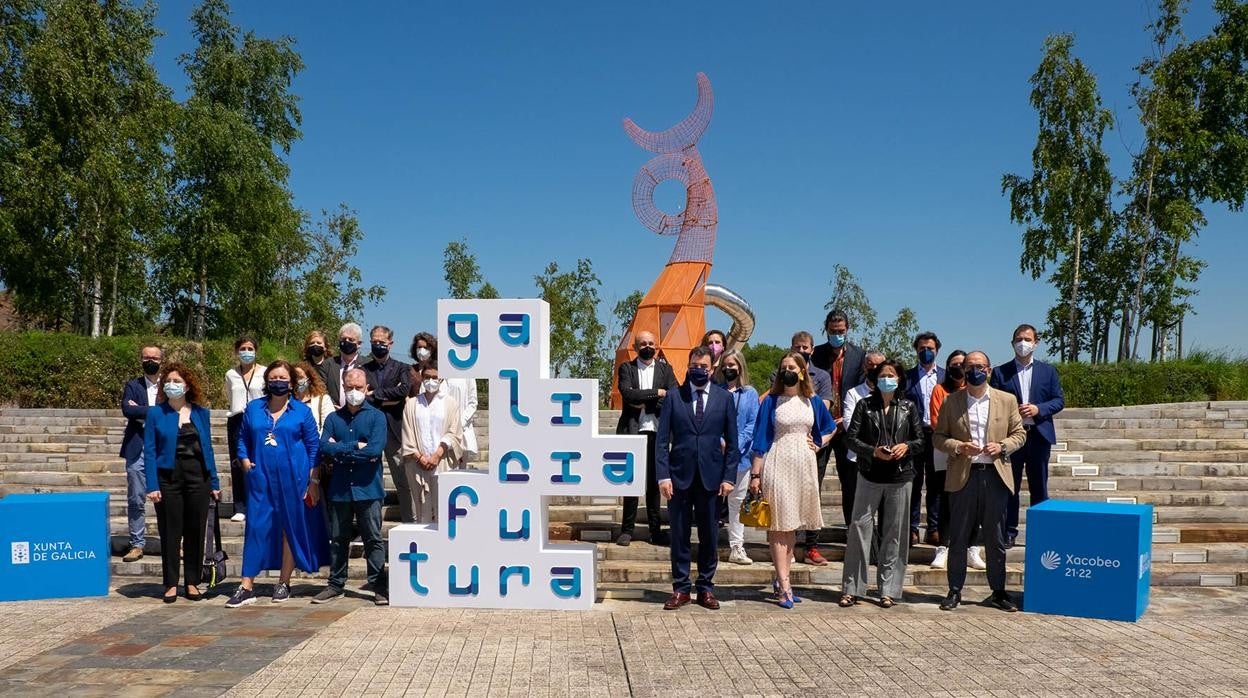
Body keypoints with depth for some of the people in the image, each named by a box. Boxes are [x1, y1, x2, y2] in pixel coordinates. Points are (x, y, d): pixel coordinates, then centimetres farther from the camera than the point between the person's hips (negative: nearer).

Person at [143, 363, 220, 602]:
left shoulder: (201, 413, 8)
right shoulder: (155, 413, 1)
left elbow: (208, 448, 10)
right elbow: (149, 451, -3)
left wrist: (214, 483, 6)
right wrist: (152, 486, -11)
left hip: (198, 477, 2)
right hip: (168, 478, -2)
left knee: (196, 532, 6)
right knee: (170, 533, 3)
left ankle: (192, 582, 16)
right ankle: (171, 584, 13)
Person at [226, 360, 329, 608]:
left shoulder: (302, 411, 2)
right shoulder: (253, 408, 8)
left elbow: (314, 446, 2)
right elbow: (243, 439, 15)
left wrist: (314, 480, -2)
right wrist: (245, 461, -2)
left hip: (293, 478, -1)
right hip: (261, 478, 1)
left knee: (291, 528, 5)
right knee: (255, 528, -1)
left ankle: (283, 583, 17)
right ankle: (246, 587, 2)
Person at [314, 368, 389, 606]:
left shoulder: (377, 417, 0)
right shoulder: (333, 418, 10)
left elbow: (375, 449, -13)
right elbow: (324, 447, -5)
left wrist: (340, 450, -7)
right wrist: (356, 447, -12)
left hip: (368, 488, -3)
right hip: (339, 488, 3)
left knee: (373, 539, 1)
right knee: (338, 539, 12)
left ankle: (380, 587, 7)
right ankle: (336, 585, 22)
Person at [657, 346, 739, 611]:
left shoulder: (724, 398, 5)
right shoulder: (673, 397, 3)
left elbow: (732, 442, 6)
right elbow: (662, 440, 1)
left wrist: (729, 477, -2)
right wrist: (663, 476, -7)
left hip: (711, 477, 1)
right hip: (679, 476, 0)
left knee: (709, 536, 7)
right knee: (679, 535, 5)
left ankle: (706, 588, 19)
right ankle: (680, 588, 15)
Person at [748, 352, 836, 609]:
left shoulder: (813, 401, 8)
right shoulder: (772, 401, 0)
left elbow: (830, 427, 24)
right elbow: (762, 438, -2)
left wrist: (818, 444, 6)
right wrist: (755, 474, -6)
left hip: (804, 465, 4)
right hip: (778, 464, -3)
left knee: (793, 523, 8)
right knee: (779, 524, -6)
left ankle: (780, 579, 18)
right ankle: (784, 585, -6)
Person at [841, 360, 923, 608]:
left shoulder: (909, 408, 9)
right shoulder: (864, 406, 4)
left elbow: (921, 440, 9)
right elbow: (852, 438, 0)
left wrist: (906, 446, -11)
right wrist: (873, 451, -15)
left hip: (900, 477, 1)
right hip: (870, 475, -1)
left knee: (894, 533, 5)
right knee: (860, 527, -3)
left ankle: (888, 590, 13)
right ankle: (851, 588, 4)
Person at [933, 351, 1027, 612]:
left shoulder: (1007, 400, 6)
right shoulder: (951, 402, 4)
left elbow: (1019, 434, 10)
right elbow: (938, 436, 5)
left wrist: (1002, 446, -9)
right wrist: (958, 447, -13)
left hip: (995, 476, 1)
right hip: (962, 477, -1)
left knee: (996, 539, 8)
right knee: (958, 538, 5)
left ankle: (998, 591, 20)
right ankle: (955, 591, 14)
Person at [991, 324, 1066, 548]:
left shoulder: (1048, 371, 9)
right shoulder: (1000, 372, 4)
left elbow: (1059, 400, 5)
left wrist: (1038, 409, -12)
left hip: (1039, 435, 1)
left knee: (1039, 488, 7)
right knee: (1009, 487, 3)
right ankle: (1009, 532, 10)